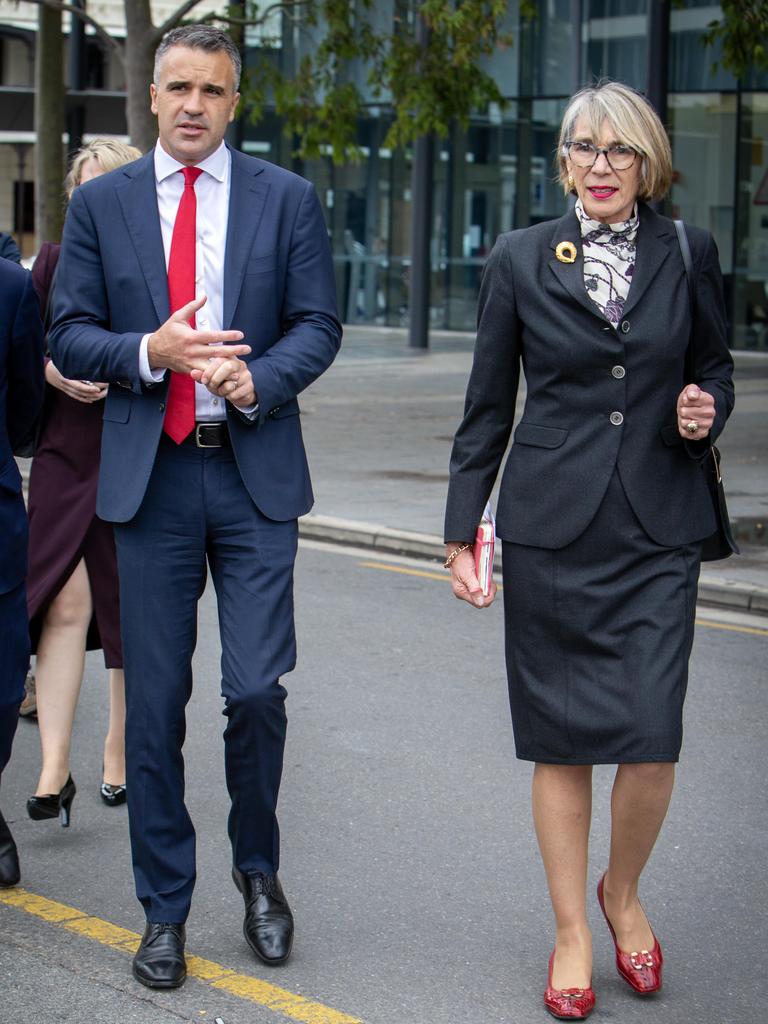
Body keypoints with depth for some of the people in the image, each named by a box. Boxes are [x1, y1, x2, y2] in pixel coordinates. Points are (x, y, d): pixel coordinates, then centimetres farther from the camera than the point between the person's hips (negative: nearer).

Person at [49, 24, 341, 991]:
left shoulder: (287, 199, 6)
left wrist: (259, 378, -16)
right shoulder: (100, 204, 7)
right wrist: (151, 351, -14)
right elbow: (69, 335, 4)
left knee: (257, 691, -6)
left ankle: (258, 870, 21)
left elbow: (318, 325, 3)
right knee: (154, 703, 5)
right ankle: (164, 909, 17)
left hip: (255, 474, -1)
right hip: (151, 475, 1)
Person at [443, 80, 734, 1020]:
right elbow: (487, 408, 7)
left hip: (659, 527, 0)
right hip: (551, 525, 0)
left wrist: (705, 410, -5)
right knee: (561, 740, 4)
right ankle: (571, 933, 20)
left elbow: (714, 364, 18)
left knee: (652, 735, -7)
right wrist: (461, 534, 5)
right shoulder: (520, 260, 3)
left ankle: (622, 892, 22)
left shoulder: (688, 254, 5)